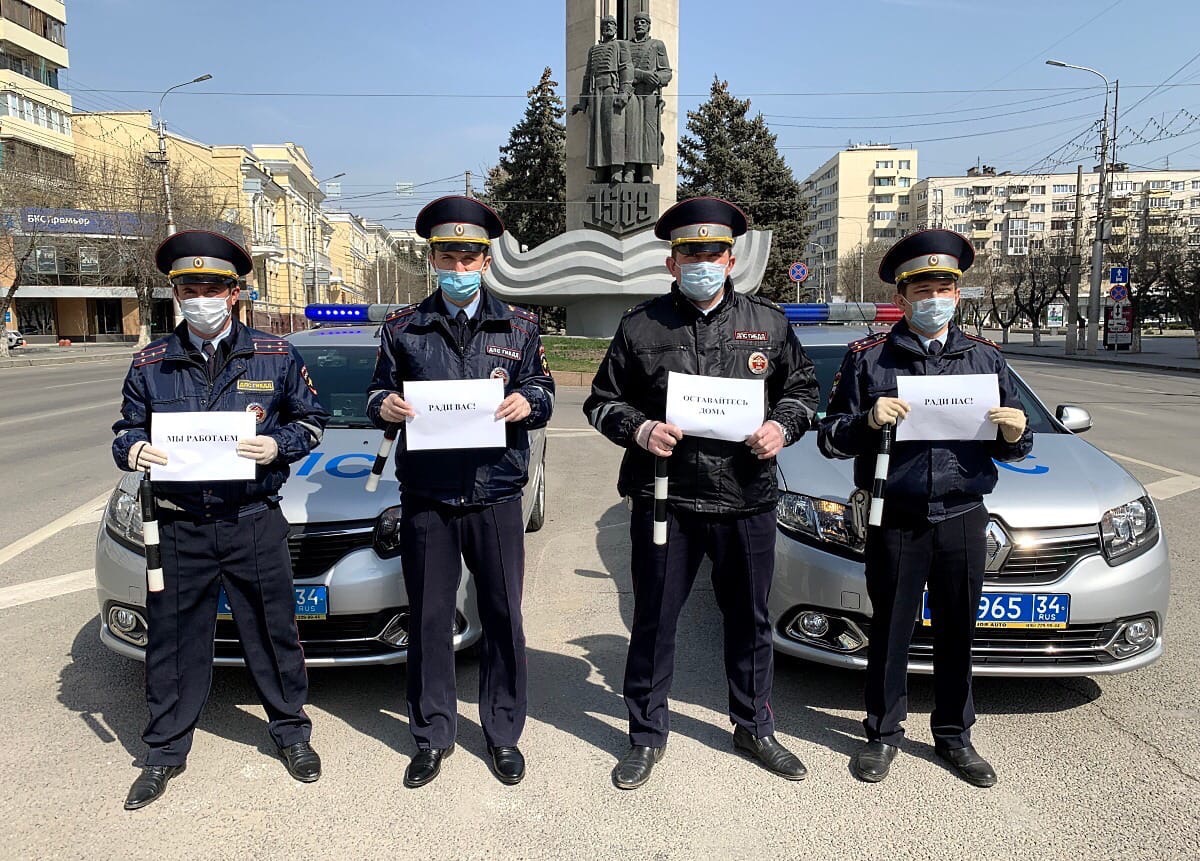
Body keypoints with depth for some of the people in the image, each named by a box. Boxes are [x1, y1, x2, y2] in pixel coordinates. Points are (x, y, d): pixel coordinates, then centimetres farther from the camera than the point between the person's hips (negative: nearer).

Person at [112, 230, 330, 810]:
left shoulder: (275, 356, 1)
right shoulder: (151, 364, 6)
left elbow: (311, 419, 6)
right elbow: (126, 430, 13)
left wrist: (278, 445, -13)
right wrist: (132, 449, -10)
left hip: (255, 524, -1)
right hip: (178, 528, 2)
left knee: (273, 632, 8)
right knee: (173, 641, 11)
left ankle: (290, 730, 29)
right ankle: (166, 751, 30)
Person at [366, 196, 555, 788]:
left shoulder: (517, 325, 9)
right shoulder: (404, 327, 9)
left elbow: (543, 390, 8)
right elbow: (379, 392, 12)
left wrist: (527, 401, -15)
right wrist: (383, 405, -11)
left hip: (496, 498, 0)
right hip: (425, 500, 1)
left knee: (503, 619, 7)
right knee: (428, 621, 8)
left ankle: (503, 734, 26)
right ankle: (432, 737, 26)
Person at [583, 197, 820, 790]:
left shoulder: (768, 323, 6)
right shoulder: (640, 327, 1)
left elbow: (803, 389, 15)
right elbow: (602, 401, 6)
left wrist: (782, 426, -6)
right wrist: (639, 429, -13)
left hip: (748, 499, 2)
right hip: (664, 498, -1)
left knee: (749, 619, 16)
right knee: (653, 622, 8)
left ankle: (754, 727, 37)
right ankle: (647, 736, 28)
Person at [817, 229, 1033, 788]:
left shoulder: (985, 358, 9)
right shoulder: (868, 358, 0)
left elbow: (1010, 447, 13)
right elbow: (829, 439, -2)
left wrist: (1015, 433, -10)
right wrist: (866, 421, -21)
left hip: (964, 517, 2)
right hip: (896, 520, -2)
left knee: (957, 635, 12)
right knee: (890, 632, 8)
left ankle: (954, 736, 30)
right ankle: (883, 734, 25)